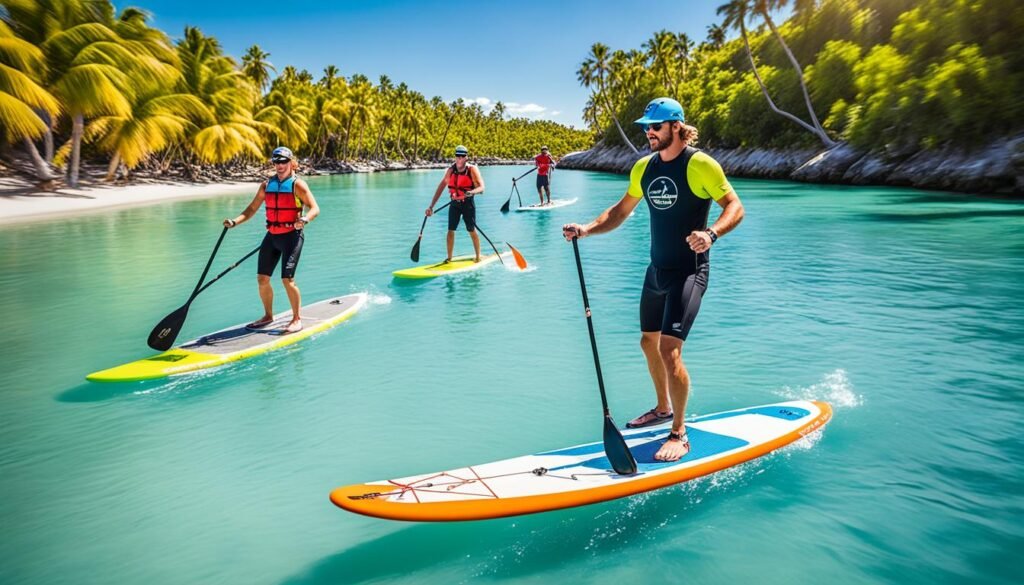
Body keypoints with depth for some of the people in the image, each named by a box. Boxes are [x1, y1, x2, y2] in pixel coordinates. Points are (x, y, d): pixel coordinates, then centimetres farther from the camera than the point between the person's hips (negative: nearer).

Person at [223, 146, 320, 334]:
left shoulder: (297, 184, -6)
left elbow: (315, 208, -13)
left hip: (292, 235, -6)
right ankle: (268, 316, 26)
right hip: (272, 235, 6)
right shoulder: (267, 185, 10)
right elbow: (252, 209, 11)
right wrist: (235, 221, -4)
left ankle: (297, 319, 3)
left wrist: (304, 219, -33)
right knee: (262, 279, 7)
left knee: (287, 279, -12)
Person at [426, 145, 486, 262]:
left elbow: (481, 187, -21)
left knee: (472, 231, 0)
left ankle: (478, 257, 15)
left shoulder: (472, 169, -13)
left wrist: (471, 192, -44)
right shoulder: (451, 170, -4)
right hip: (454, 204, 3)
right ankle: (449, 258, 12)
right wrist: (431, 206, -8)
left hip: (468, 204, -3)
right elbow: (441, 187, -5)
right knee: (451, 230, 1)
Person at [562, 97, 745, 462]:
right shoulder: (644, 167, 7)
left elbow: (735, 206, -12)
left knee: (669, 350, -15)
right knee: (649, 342, 18)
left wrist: (711, 233, -32)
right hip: (657, 270, 8)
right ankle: (663, 408, 41)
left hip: (689, 272, -8)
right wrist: (587, 229, -1)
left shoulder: (700, 164, -13)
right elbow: (621, 210, 14)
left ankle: (679, 435, 1)